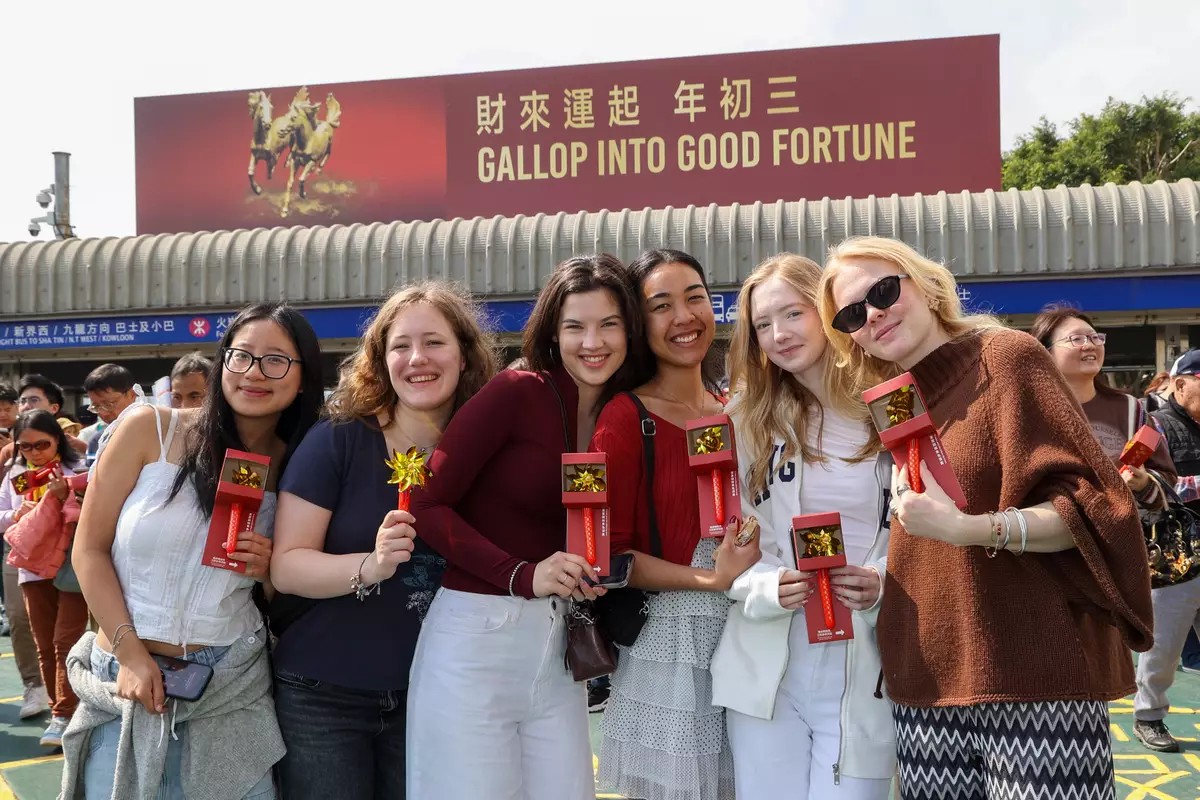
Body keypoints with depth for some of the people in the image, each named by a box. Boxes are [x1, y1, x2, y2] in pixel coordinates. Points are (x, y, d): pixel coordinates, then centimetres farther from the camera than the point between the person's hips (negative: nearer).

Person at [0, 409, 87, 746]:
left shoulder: (75, 471, -7)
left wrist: (65, 497, -24)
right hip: (34, 569, 5)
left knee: (66, 642, -6)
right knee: (45, 646, 9)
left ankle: (63, 716, -4)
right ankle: (61, 710, 20)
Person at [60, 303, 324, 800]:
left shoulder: (294, 469, 2)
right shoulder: (150, 430, -7)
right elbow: (90, 549, -4)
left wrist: (269, 570, -10)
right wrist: (130, 652, -11)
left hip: (234, 684, 2)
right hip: (128, 678, -1)